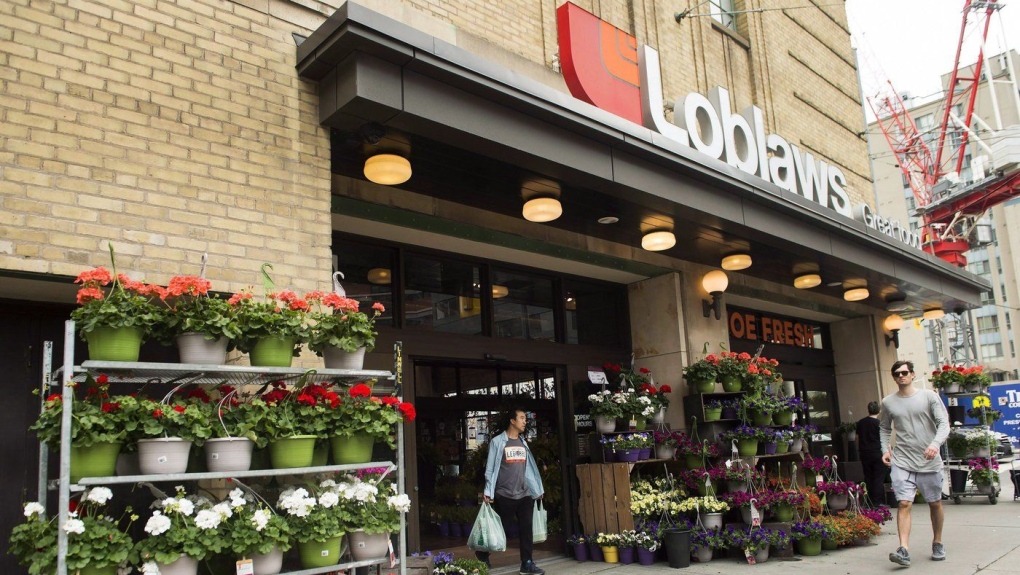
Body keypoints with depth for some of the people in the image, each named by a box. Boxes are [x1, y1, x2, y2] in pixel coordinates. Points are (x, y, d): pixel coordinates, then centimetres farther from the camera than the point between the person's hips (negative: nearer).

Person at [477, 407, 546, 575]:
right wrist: (488, 492, -12)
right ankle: (482, 554, 24)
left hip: (525, 494, 5)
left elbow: (530, 468, 13)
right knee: (501, 529, 3)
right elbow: (491, 468, -6)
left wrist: (538, 489, 12)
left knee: (526, 529, 1)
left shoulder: (523, 442, 11)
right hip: (505, 495, -5)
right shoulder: (497, 442, -5)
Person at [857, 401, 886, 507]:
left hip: (864, 454, 5)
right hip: (877, 453, -5)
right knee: (879, 478, 0)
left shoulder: (860, 423, 8)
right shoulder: (878, 423, -8)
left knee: (868, 478, 10)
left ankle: (869, 502, 11)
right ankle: (877, 502, -3)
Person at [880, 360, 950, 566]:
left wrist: (936, 444, -24)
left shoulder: (929, 396, -1)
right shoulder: (888, 402, 6)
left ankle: (937, 543, 33)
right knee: (904, 503, -11)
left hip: (929, 461, 0)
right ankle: (904, 550, -17)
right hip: (902, 462, 0)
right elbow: (884, 428, 18)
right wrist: (885, 449, 4)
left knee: (935, 503, 13)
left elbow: (943, 423, -7)